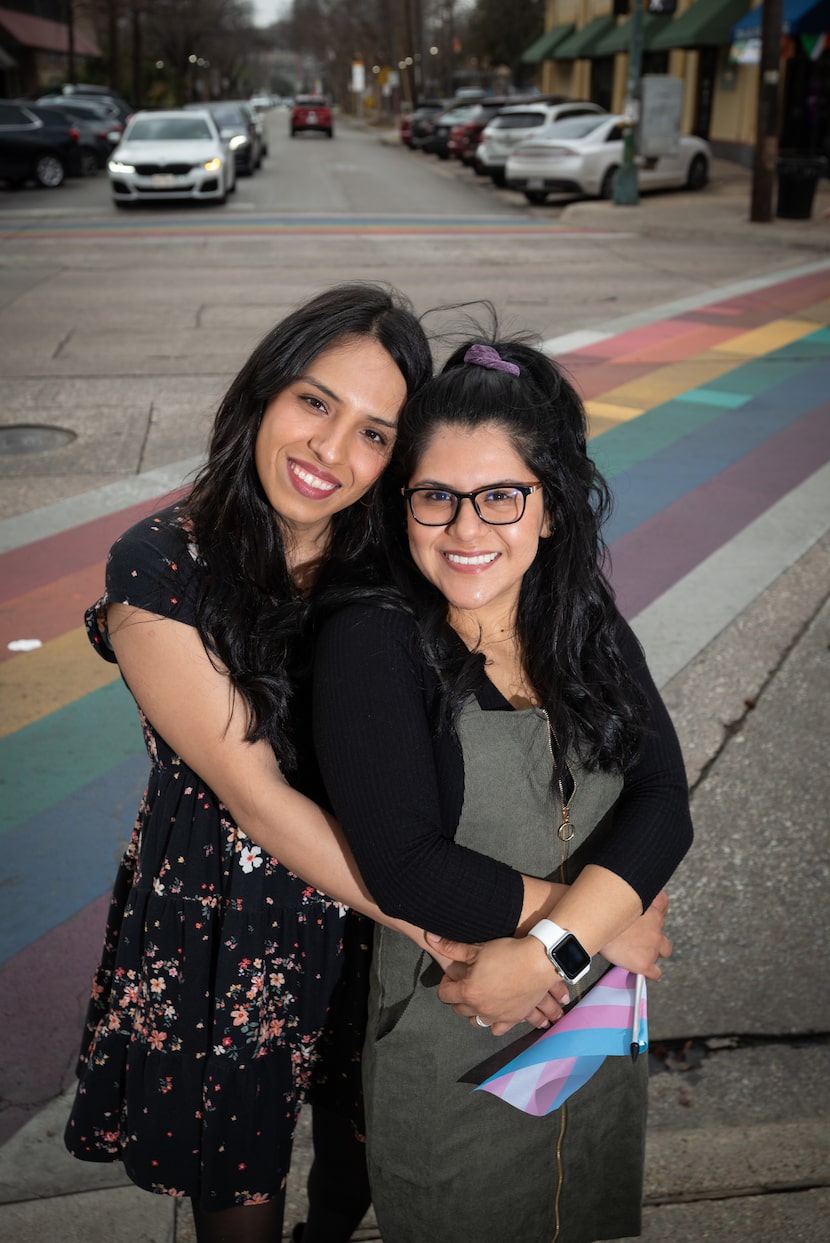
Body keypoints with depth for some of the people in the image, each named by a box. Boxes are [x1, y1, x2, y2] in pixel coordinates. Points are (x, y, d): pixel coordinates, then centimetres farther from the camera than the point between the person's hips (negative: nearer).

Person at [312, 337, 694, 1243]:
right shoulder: (372, 641, -18)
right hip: (446, 1046, -4)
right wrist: (596, 922, -21)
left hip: (599, 1027, 5)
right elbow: (405, 868, -25)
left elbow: (662, 803, -14)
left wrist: (548, 950, -27)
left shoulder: (590, 628, -4)